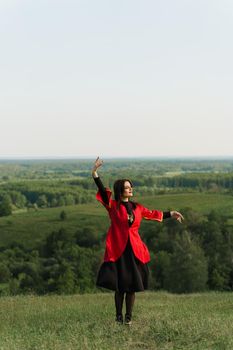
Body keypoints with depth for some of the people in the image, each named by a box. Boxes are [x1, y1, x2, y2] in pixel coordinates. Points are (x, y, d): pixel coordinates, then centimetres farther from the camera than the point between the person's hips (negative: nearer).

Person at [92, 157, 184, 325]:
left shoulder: (137, 207, 11)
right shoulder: (113, 206, -3)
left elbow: (152, 214, 24)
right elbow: (103, 190, -15)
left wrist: (171, 214, 25)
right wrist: (95, 173, -27)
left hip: (135, 250, 4)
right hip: (118, 251, -4)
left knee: (132, 286, 4)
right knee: (119, 286, 1)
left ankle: (128, 317, 14)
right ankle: (119, 316, 14)